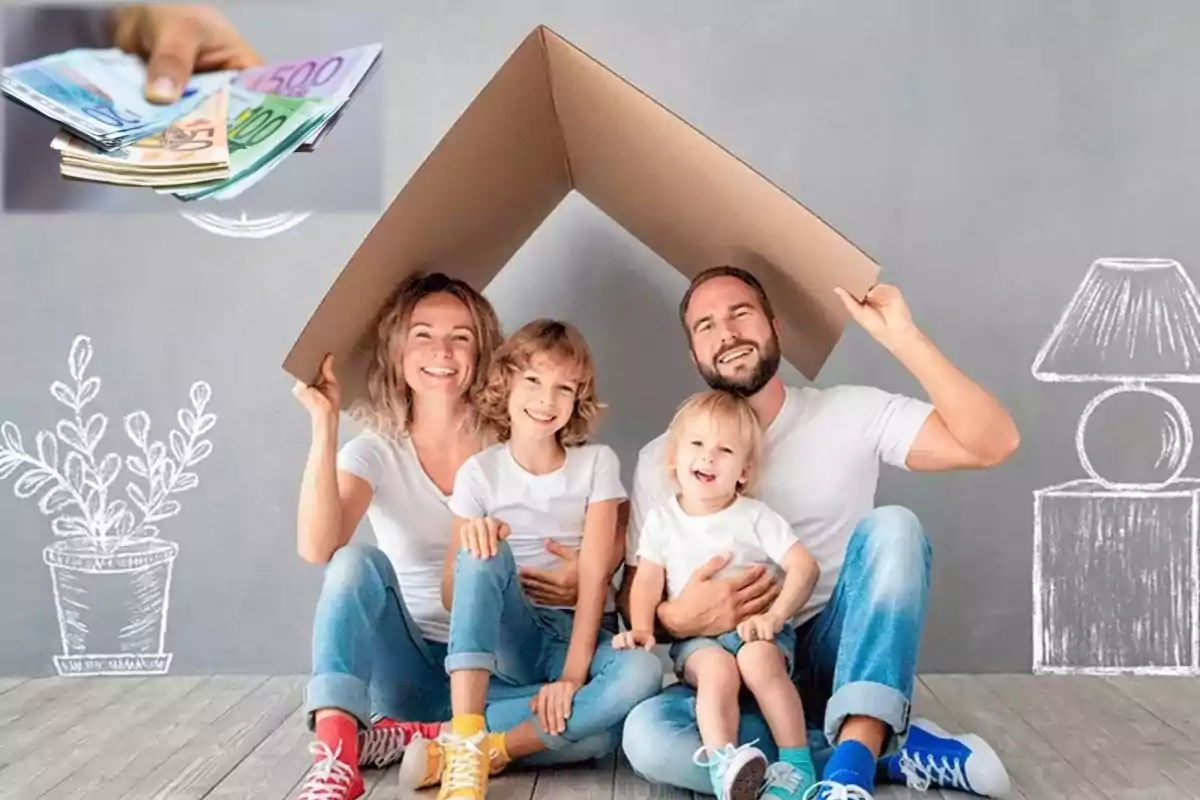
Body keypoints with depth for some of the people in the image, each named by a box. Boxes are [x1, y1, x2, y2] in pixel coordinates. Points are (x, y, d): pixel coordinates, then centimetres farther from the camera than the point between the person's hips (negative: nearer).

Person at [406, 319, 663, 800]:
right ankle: (465, 747, -35)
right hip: (509, 640, 0)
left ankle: (486, 748, -29)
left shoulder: (597, 462, -3)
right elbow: (452, 599, -4)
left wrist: (572, 674, -23)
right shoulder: (480, 471, -3)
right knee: (484, 553, -31)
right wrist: (467, 542, -26)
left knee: (642, 673, -34)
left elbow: (596, 573, -12)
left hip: (580, 635, 0)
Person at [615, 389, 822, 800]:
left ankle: (797, 764, -27)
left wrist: (774, 616, -21)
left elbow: (805, 566, -6)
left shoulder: (756, 516, 0)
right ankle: (723, 766, -42)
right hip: (696, 636, 1)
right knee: (718, 668, -32)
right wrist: (641, 629, -15)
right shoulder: (661, 518, 6)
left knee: (758, 658, -33)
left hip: (753, 631, 0)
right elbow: (647, 581, 4)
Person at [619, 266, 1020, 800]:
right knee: (647, 734, -31)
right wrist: (678, 618, -21)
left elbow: (991, 444, -14)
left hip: (845, 659, 0)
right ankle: (892, 750, -19)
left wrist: (902, 337, -21)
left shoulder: (851, 413, -1)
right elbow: (633, 597, 2)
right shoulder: (662, 460, 0)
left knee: (892, 527, -27)